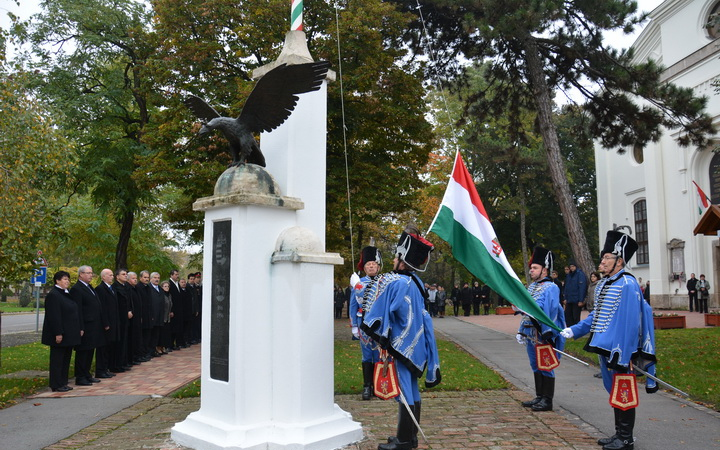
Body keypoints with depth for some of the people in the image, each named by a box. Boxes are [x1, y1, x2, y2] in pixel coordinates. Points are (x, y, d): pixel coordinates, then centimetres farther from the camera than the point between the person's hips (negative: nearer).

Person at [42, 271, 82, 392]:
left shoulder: (67, 294, 15)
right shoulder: (53, 295, -14)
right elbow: (54, 316, -20)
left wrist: (78, 329, 15)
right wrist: (58, 333, -23)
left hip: (69, 334, 9)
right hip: (60, 335, -9)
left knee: (66, 359, 13)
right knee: (57, 359, -1)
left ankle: (63, 383, 21)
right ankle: (56, 385, 6)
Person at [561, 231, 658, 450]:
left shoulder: (627, 284, -17)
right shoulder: (603, 284, 11)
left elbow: (629, 322, -21)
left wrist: (623, 355, -22)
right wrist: (573, 331, 10)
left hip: (619, 350, -9)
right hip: (604, 347, 9)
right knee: (613, 391, 18)